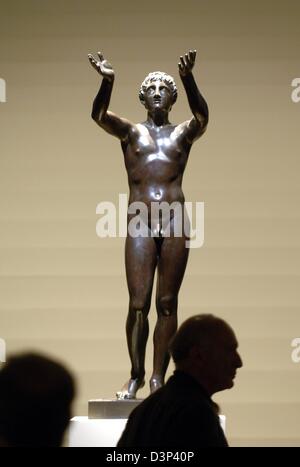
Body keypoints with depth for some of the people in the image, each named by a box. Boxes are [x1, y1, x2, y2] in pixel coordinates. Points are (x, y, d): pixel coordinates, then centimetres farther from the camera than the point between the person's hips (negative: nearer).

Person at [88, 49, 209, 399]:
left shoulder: (183, 133, 11)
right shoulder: (130, 132, 11)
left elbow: (201, 116, -11)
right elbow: (99, 115, -8)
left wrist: (188, 78, -29)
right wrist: (107, 81, -28)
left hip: (175, 225, 0)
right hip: (140, 225, 0)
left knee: (167, 304, 1)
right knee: (137, 304, -3)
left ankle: (158, 377, 4)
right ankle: (136, 376, 7)